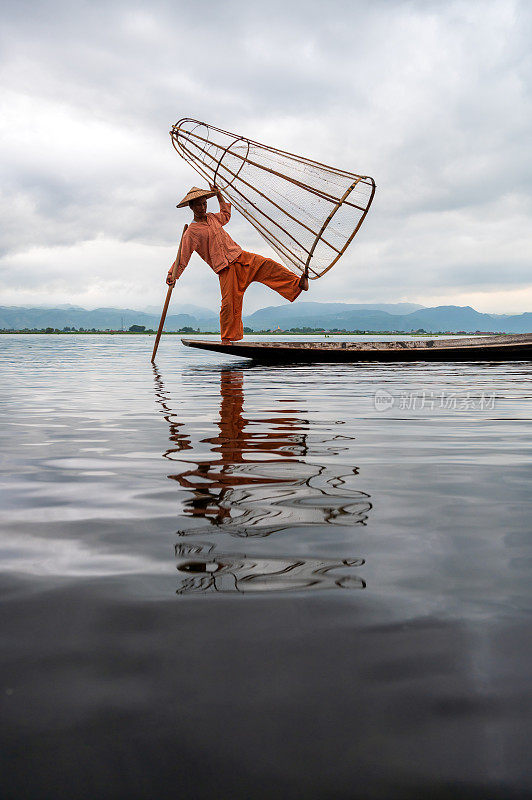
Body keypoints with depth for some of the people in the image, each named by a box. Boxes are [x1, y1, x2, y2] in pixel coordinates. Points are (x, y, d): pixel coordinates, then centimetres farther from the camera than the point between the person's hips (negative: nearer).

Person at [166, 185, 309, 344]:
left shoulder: (212, 218, 16)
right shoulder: (191, 232, -3)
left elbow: (226, 215, 39)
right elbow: (182, 258, -1)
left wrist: (219, 196, 30)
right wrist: (172, 275, -9)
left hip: (240, 256, 5)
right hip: (225, 268, -5)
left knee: (267, 265, -17)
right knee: (229, 302, -11)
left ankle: (297, 284, -25)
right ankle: (227, 337, 3)